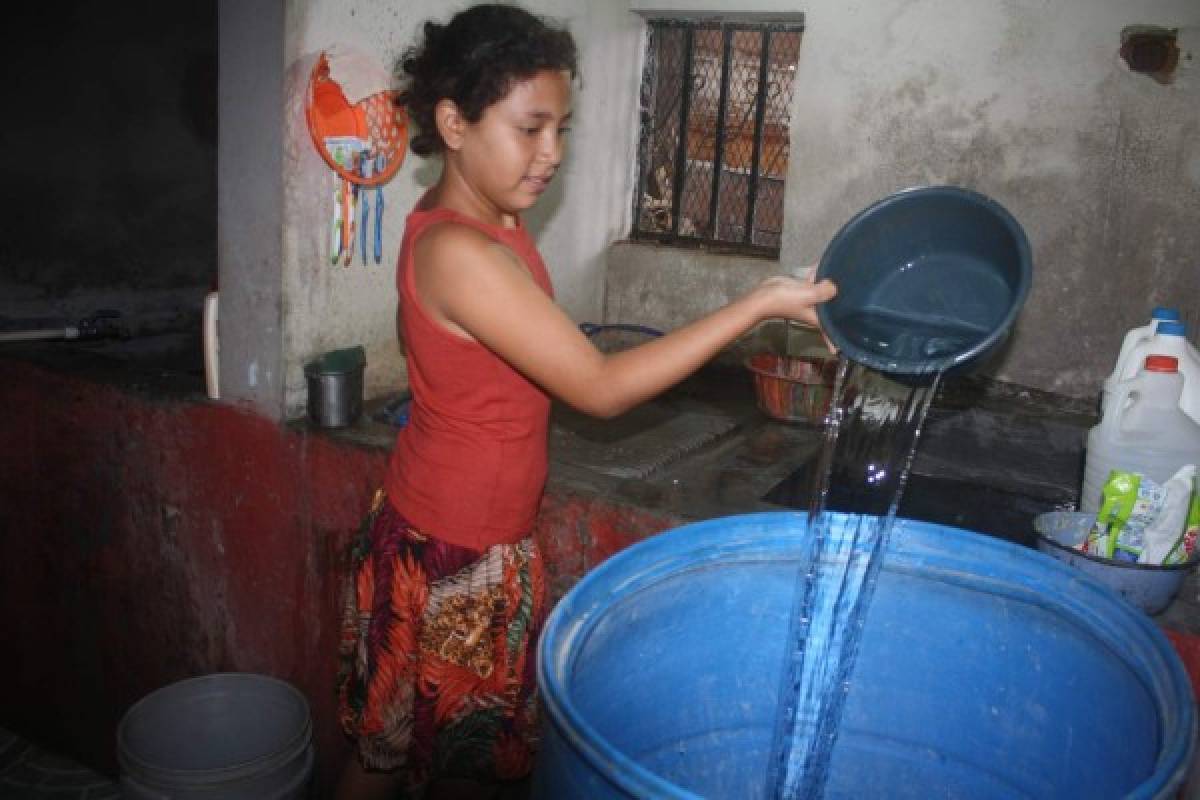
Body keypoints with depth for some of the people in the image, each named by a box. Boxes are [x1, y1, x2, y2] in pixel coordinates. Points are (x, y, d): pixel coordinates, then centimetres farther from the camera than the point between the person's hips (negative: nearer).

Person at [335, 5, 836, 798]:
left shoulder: (490, 223, 3)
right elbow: (600, 388, -27)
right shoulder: (458, 252, -27)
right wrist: (758, 305, -24)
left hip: (487, 541, 9)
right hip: (450, 558, -9)